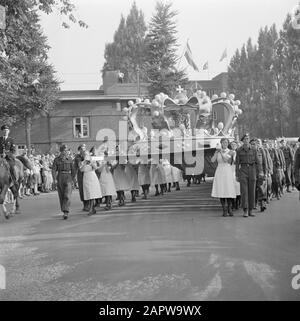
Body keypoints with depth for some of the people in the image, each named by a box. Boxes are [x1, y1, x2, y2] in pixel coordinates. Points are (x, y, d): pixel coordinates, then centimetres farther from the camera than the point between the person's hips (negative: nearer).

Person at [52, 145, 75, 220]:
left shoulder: (69, 160, 6)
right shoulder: (56, 159, 2)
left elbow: (73, 170, 14)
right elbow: (54, 170, -5)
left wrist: (72, 179, 12)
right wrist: (54, 179, -17)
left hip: (68, 178, -1)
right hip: (59, 178, 1)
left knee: (67, 196, -14)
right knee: (61, 196, 9)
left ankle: (66, 212, -20)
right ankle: (64, 211, 23)